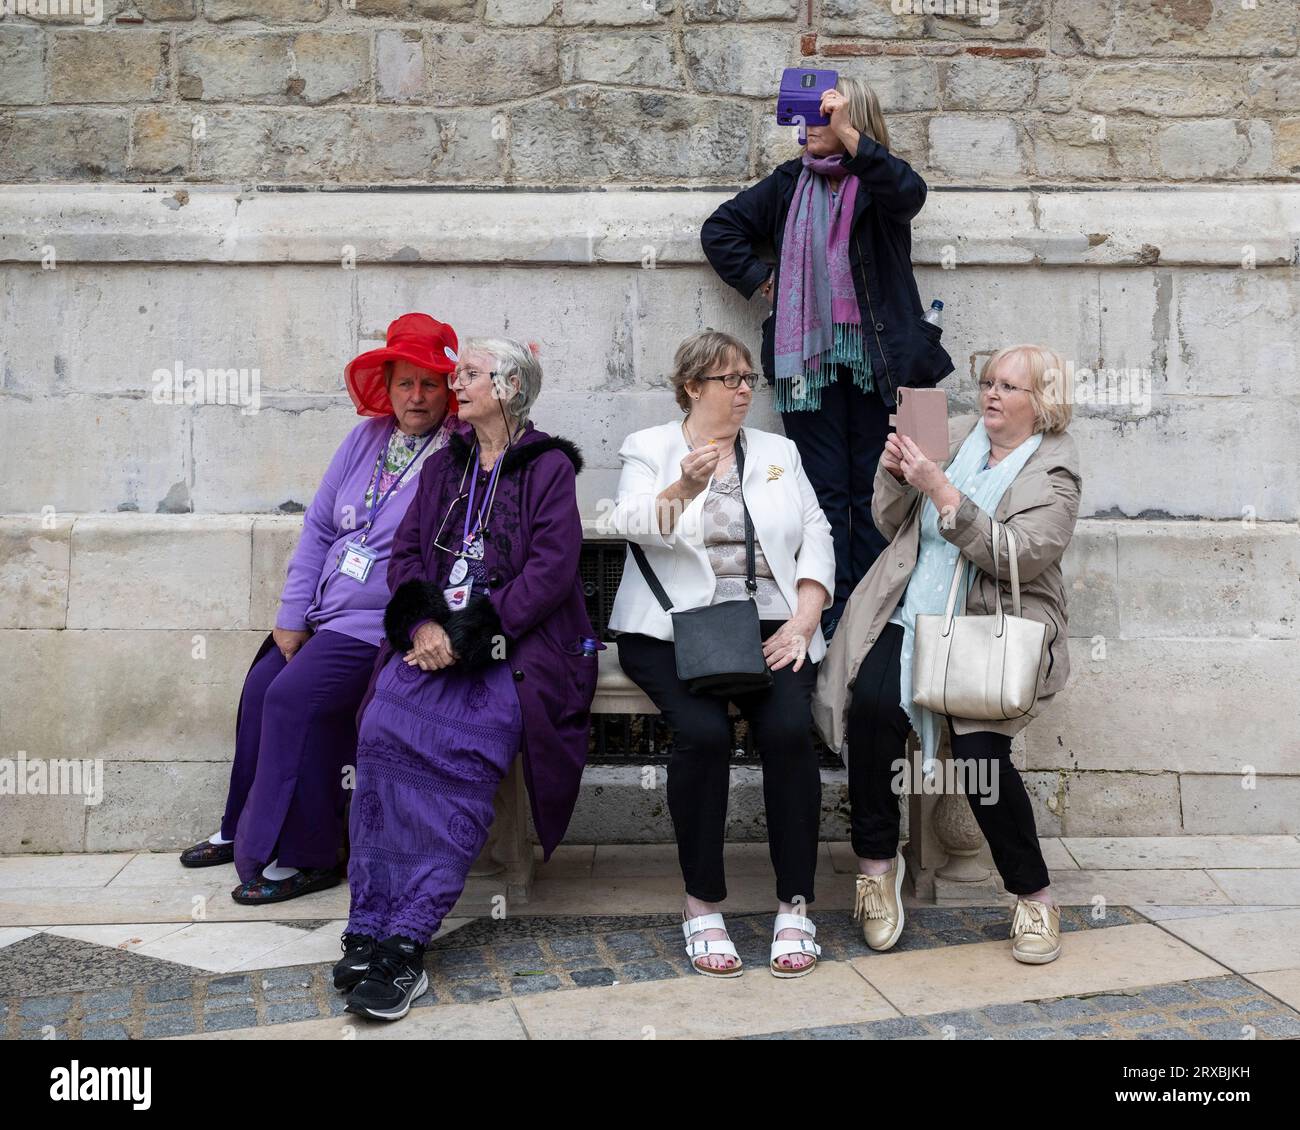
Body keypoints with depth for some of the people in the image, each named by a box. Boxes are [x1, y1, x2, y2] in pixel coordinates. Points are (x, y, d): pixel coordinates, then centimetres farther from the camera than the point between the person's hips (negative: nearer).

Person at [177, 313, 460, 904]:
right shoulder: (365, 439, 10)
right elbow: (318, 528, 12)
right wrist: (291, 617, 8)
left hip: (383, 624, -7)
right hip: (325, 612, 7)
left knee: (293, 696, -20)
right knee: (261, 685, 2)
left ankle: (303, 857, -6)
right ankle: (245, 828, 23)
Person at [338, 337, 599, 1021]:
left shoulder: (548, 466, 5)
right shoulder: (443, 467, 23)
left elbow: (551, 569, -7)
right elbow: (405, 555, 15)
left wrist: (468, 633, -16)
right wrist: (422, 622, -7)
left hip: (517, 642, -4)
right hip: (438, 637, 4)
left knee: (469, 741, -31)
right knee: (385, 724, -26)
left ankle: (402, 936, -30)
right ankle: (370, 928, -27)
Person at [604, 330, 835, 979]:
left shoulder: (779, 453, 19)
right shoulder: (649, 449, 10)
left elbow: (816, 538, 11)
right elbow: (633, 525, -9)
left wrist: (802, 623, -4)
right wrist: (683, 488, -29)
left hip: (766, 625, 2)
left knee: (789, 728, -26)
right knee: (703, 731, -29)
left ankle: (795, 906, -12)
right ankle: (701, 904, -12)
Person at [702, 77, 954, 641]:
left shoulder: (878, 181, 2)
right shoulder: (790, 182, 14)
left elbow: (909, 192, -23)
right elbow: (720, 228, 21)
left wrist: (848, 134, -28)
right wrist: (760, 278, 9)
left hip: (876, 357, -3)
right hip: (810, 357, 3)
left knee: (874, 489, 2)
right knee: (824, 489, 1)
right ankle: (829, 617, 5)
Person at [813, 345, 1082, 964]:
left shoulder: (1055, 471, 2)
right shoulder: (954, 435, 14)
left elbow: (1016, 556, -15)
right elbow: (891, 524, 15)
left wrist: (940, 490, -21)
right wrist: (893, 473, -5)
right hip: (907, 614, 3)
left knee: (979, 747, -24)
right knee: (872, 703, -26)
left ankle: (1034, 897, -1)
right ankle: (877, 862, -8)